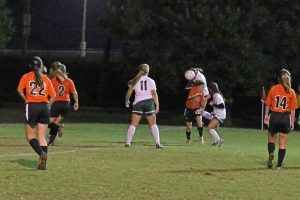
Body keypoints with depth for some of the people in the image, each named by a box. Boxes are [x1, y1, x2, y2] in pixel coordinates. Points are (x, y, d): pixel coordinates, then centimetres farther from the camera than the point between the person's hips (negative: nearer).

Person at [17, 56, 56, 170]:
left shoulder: (26, 77, 5)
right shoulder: (46, 78, 11)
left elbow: (20, 90, -7)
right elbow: (53, 95, 6)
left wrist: (26, 100, 5)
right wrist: (46, 105, 14)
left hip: (32, 106, -3)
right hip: (44, 107, 3)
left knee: (30, 136, 5)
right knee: (42, 137, 7)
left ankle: (41, 153, -21)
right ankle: (43, 163, -1)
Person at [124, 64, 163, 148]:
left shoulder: (135, 81, 7)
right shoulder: (150, 81, 3)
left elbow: (129, 92, 6)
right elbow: (154, 94, -5)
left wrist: (126, 101, 22)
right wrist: (157, 105, -3)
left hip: (138, 103, 1)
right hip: (149, 102, -1)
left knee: (133, 124, 2)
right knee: (153, 124, 6)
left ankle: (128, 142, -5)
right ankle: (157, 143, 0)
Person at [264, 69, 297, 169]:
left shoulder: (273, 89, -2)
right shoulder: (291, 92, -3)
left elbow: (268, 104, 1)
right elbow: (292, 109, -3)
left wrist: (266, 115, 12)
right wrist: (292, 122, 3)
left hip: (274, 116, 0)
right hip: (286, 117, 0)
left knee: (271, 139, 15)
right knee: (283, 143, 7)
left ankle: (271, 153, -15)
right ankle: (279, 164, 7)